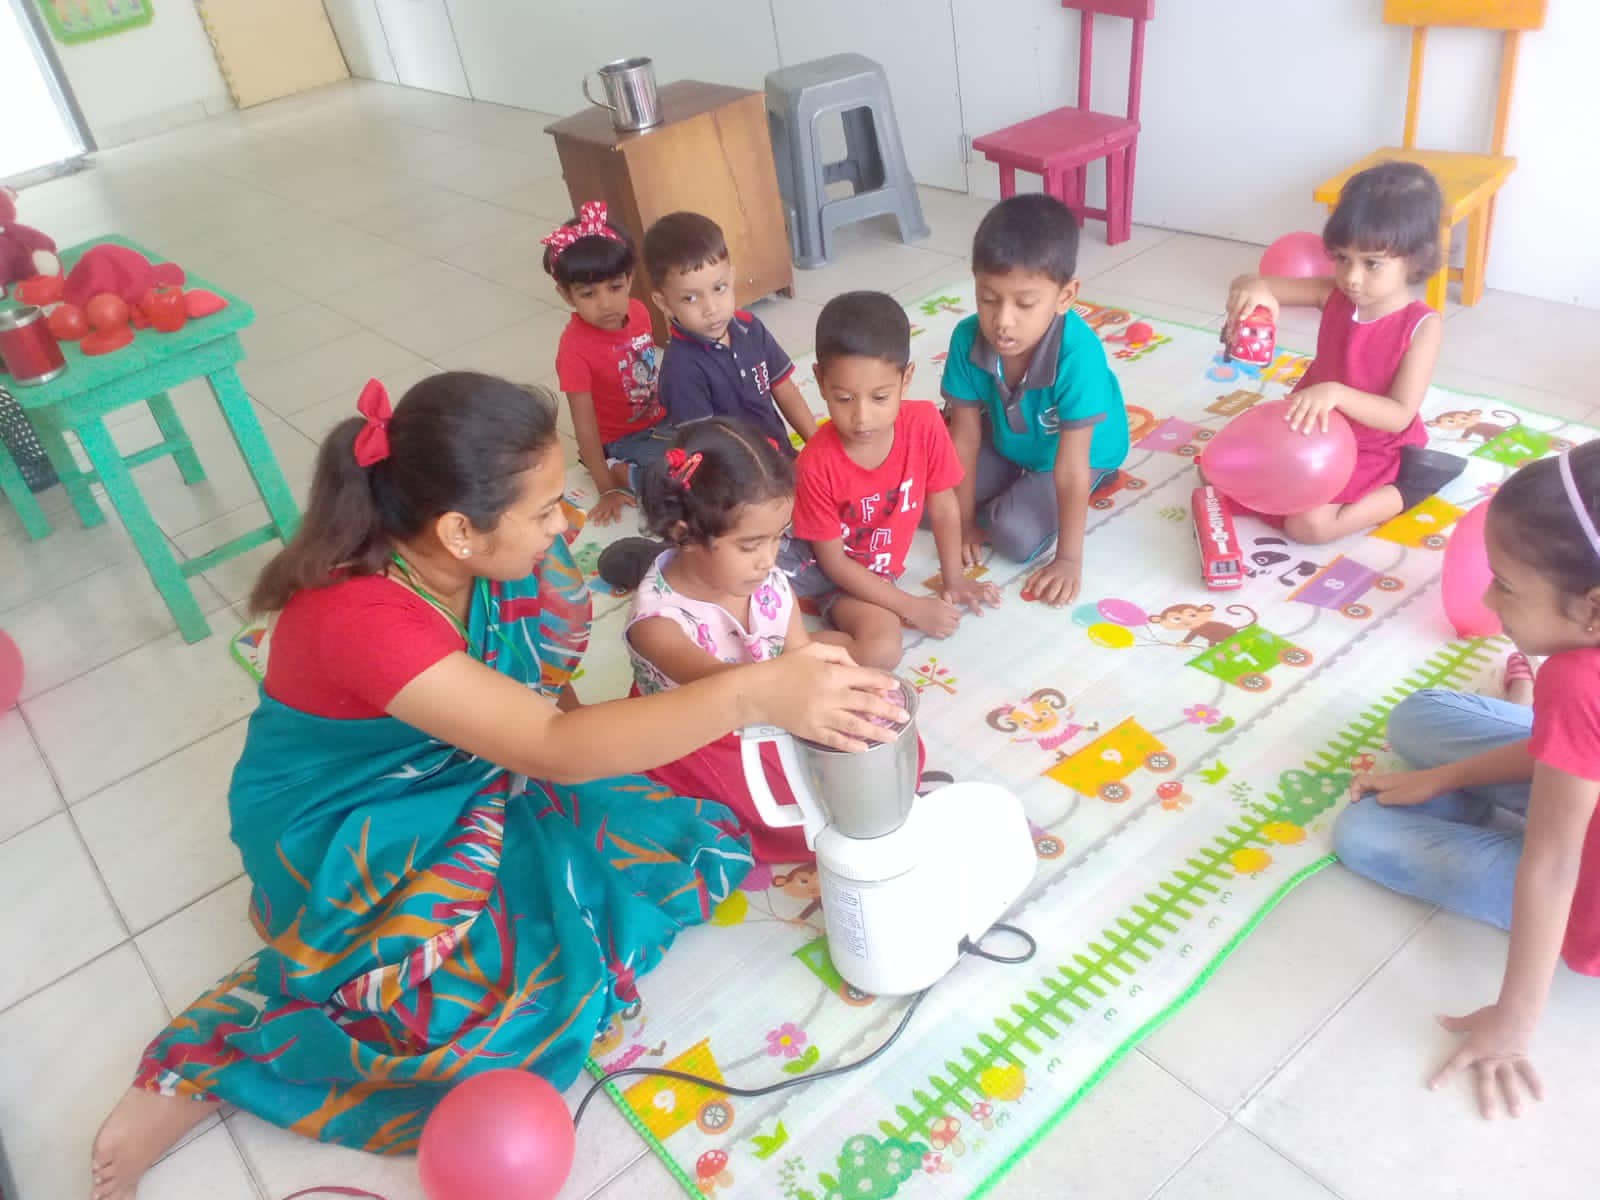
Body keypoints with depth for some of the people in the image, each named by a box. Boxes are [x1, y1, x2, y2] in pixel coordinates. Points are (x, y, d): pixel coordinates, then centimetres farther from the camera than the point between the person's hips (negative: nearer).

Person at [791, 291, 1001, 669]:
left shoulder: (924, 423, -18)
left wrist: (953, 578, 7)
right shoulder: (817, 464, -26)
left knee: (883, 648, -27)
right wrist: (912, 608, -16)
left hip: (871, 573, 3)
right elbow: (834, 561, -17)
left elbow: (943, 506, -2)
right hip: (819, 566, -3)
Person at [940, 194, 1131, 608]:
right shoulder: (967, 339, -27)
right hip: (1006, 444, 4)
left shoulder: (1078, 353, -40)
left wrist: (1069, 558, -28)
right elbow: (964, 437, -17)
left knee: (1016, 535, -24)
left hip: (1082, 454, -4)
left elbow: (1070, 467, -35)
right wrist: (964, 522, -10)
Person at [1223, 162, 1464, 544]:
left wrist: (1336, 393, -43)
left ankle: (1408, 485, -3)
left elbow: (1400, 416, -28)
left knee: (1309, 524, -25)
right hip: (1314, 432, 6)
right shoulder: (1333, 294, -10)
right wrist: (1255, 287, -38)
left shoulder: (1423, 326, -22)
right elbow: (1246, 288, -13)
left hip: (1375, 451, -6)